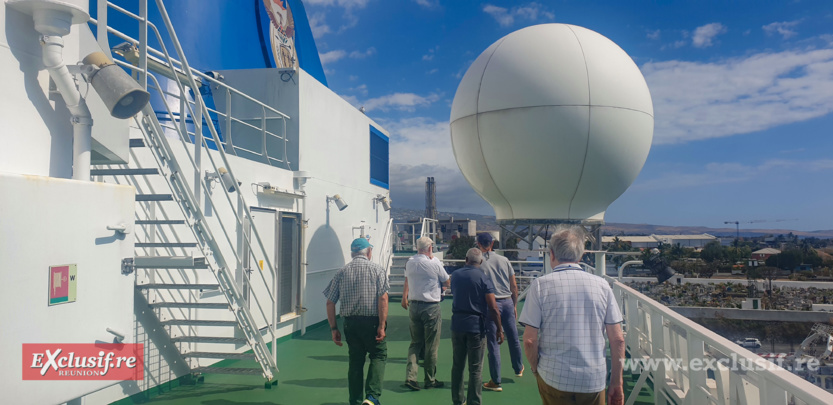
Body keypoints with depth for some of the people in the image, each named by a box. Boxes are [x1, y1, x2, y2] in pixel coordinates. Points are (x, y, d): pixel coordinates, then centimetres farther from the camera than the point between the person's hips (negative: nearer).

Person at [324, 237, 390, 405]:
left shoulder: (342, 272, 7)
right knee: (379, 356, 10)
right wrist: (382, 326, -12)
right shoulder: (377, 269, -2)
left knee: (355, 361, 14)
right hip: (372, 322, -3)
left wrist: (334, 328, 9)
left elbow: (330, 303, 4)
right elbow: (383, 299, -13)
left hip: (350, 323, 3)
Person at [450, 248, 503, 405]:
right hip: (476, 326, -4)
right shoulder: (483, 278, -11)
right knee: (475, 369, 4)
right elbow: (493, 308, -14)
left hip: (457, 325, 4)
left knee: (457, 365, 16)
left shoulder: (455, 275, 3)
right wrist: (499, 330, -5)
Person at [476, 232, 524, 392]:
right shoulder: (504, 260, 5)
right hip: (507, 302, 3)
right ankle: (518, 368, 41)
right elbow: (514, 286, 7)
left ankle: (496, 382, 10)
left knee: (493, 343, 3)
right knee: (513, 338, 19)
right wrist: (514, 305, 16)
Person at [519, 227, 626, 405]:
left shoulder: (540, 285, -7)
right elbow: (618, 340, -1)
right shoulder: (602, 285, -1)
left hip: (554, 379, -1)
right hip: (594, 382, 2)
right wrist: (616, 384, 8)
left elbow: (530, 340, -10)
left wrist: (535, 368, 8)